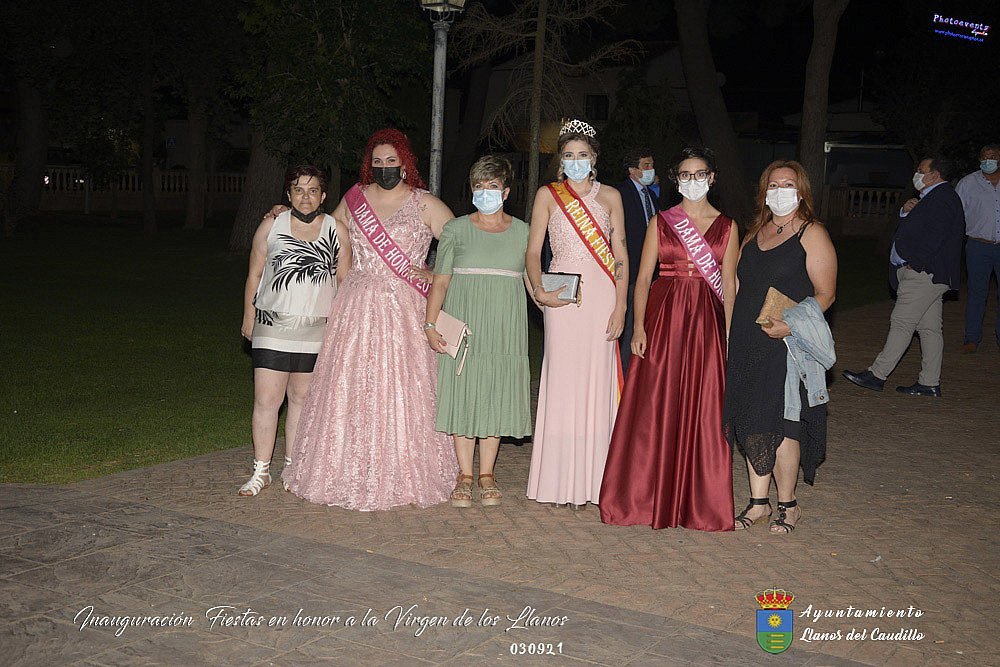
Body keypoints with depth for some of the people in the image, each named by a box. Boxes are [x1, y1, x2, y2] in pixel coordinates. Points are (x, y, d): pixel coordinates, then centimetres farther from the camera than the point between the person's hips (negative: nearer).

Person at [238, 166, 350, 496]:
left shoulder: (336, 231, 5)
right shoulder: (271, 226, 3)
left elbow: (344, 280, 11)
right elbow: (254, 275, 8)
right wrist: (248, 317, 7)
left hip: (316, 330, 1)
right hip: (273, 326, -1)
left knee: (301, 397, 9)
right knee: (266, 400, -5)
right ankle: (261, 471, 6)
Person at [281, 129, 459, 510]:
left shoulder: (424, 204, 2)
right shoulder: (354, 199, 13)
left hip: (403, 310, -3)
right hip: (357, 308, 3)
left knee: (399, 390, -3)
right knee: (348, 389, 1)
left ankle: (401, 477, 7)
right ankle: (348, 474, 11)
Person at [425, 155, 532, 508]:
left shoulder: (522, 231, 9)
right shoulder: (456, 230, 5)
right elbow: (440, 281, 2)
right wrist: (430, 324, -7)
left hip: (505, 330, 1)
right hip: (463, 325, -1)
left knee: (495, 398, 4)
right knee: (463, 396, 0)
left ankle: (487, 474, 14)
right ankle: (464, 475, 10)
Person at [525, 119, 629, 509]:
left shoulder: (609, 196, 12)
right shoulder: (548, 195, 9)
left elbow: (620, 255, 8)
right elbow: (533, 250, 4)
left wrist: (620, 305, -2)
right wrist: (538, 291, -14)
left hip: (602, 293, 1)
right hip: (562, 294, -1)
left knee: (597, 381, -1)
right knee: (562, 378, -5)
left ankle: (590, 481, 6)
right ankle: (560, 481, 1)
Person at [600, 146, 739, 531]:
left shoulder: (727, 226, 9)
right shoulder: (660, 222, 6)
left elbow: (729, 286, 7)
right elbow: (643, 278, 3)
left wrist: (730, 335, 0)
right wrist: (639, 327, -8)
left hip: (707, 324, 1)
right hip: (663, 317, -1)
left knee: (703, 410, 2)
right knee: (654, 408, 1)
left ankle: (699, 501, 14)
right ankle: (646, 496, 13)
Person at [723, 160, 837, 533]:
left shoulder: (812, 234, -4)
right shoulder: (755, 233, 16)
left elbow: (825, 293, -9)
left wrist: (790, 323, -25)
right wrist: (733, 334, 10)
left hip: (788, 345, -6)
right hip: (747, 345, 6)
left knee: (780, 424, -3)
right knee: (751, 423, 8)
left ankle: (788, 504, 12)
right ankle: (759, 502, 19)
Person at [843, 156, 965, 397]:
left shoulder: (942, 198, -13)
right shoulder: (934, 197, 22)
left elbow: (933, 237, -21)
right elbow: (912, 228, 24)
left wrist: (913, 263, -15)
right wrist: (906, 212, 5)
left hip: (923, 274, -11)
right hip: (929, 275, 11)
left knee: (902, 322, -9)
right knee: (929, 328, 9)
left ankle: (877, 375, -8)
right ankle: (930, 383, 12)